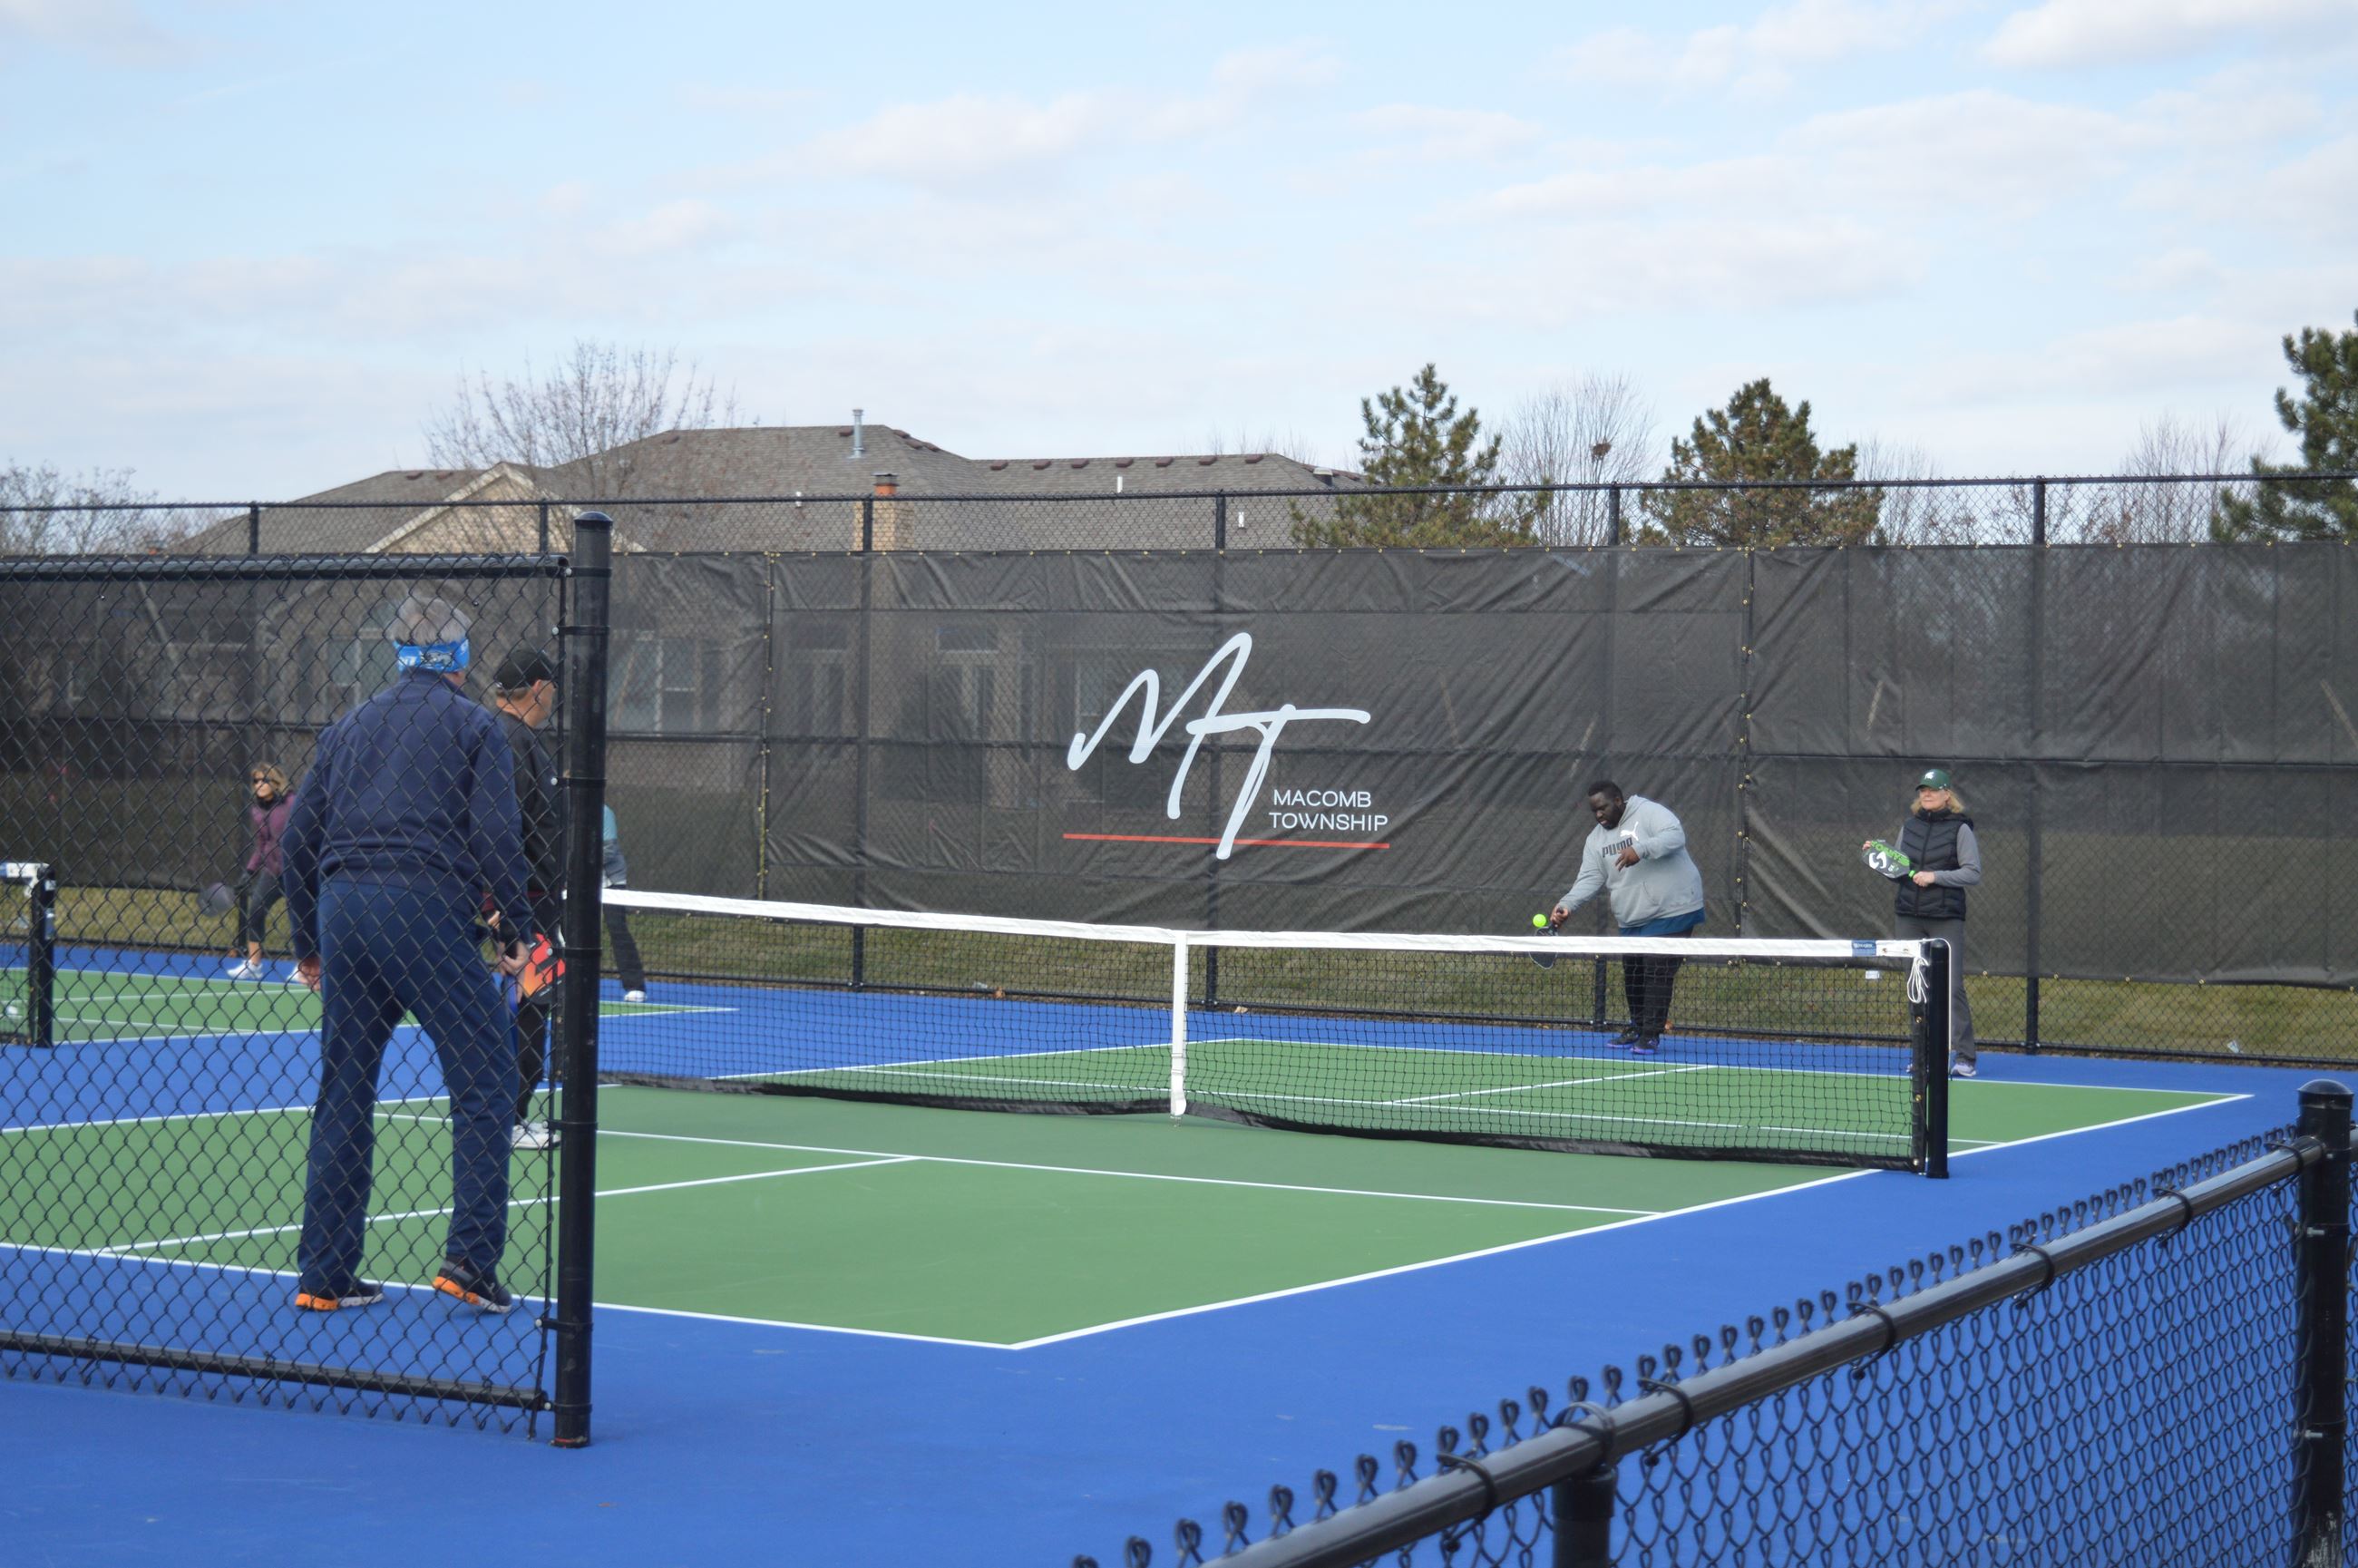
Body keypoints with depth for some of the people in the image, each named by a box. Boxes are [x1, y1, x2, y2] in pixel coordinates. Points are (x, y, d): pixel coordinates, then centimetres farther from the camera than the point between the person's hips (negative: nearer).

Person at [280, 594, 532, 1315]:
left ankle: (323, 1275, 11)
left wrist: (307, 942, 24)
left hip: (342, 909, 6)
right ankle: (471, 1258, -7)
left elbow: (299, 837, 18)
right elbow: (496, 837, -5)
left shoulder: (348, 727, 19)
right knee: (484, 1083, 1)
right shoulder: (472, 726, 5)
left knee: (342, 1095, 10)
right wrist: (517, 931, 1)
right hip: (426, 910, -5)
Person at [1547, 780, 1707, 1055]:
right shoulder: (1596, 839, 10)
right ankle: (1637, 1027, 30)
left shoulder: (1649, 812, -8)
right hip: (1631, 920, 7)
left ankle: (1651, 1035, -3)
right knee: (1632, 975, 12)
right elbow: (1589, 879, 3)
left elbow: (1675, 836, -24)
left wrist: (1640, 850, -39)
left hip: (1670, 912, -7)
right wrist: (1567, 904, -15)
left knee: (1657, 972, -10)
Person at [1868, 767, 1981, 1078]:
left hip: (1946, 920, -5)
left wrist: (1935, 876, -17)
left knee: (1952, 987, -10)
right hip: (1908, 917, 5)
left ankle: (1964, 1058, -7)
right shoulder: (1909, 826, 12)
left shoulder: (1960, 828, -3)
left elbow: (1973, 874, -8)